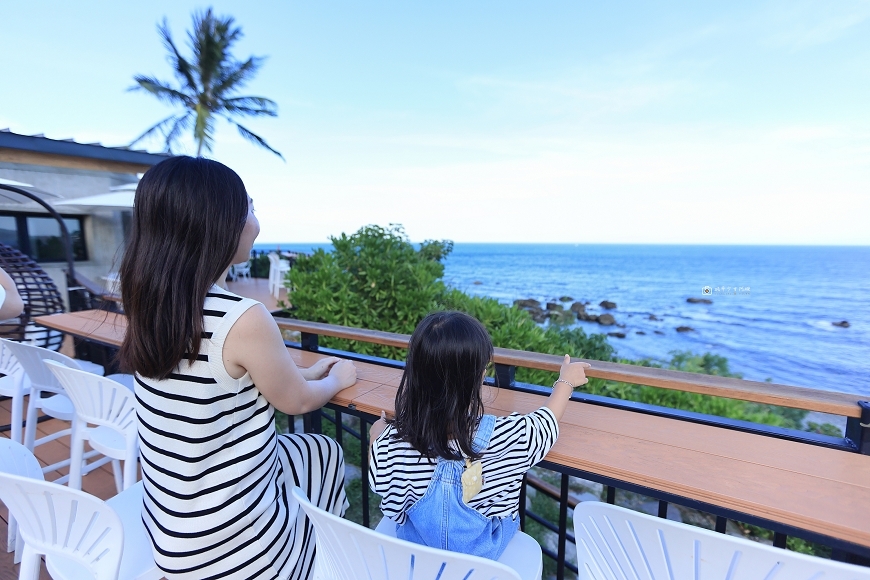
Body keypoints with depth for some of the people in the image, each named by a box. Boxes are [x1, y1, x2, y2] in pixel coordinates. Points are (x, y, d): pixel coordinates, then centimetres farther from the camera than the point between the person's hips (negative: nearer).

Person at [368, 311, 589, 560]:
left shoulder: (391, 442, -31)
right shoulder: (504, 437, -34)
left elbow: (378, 482, -10)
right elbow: (547, 421, -13)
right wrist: (566, 381, 5)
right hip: (482, 554, 0)